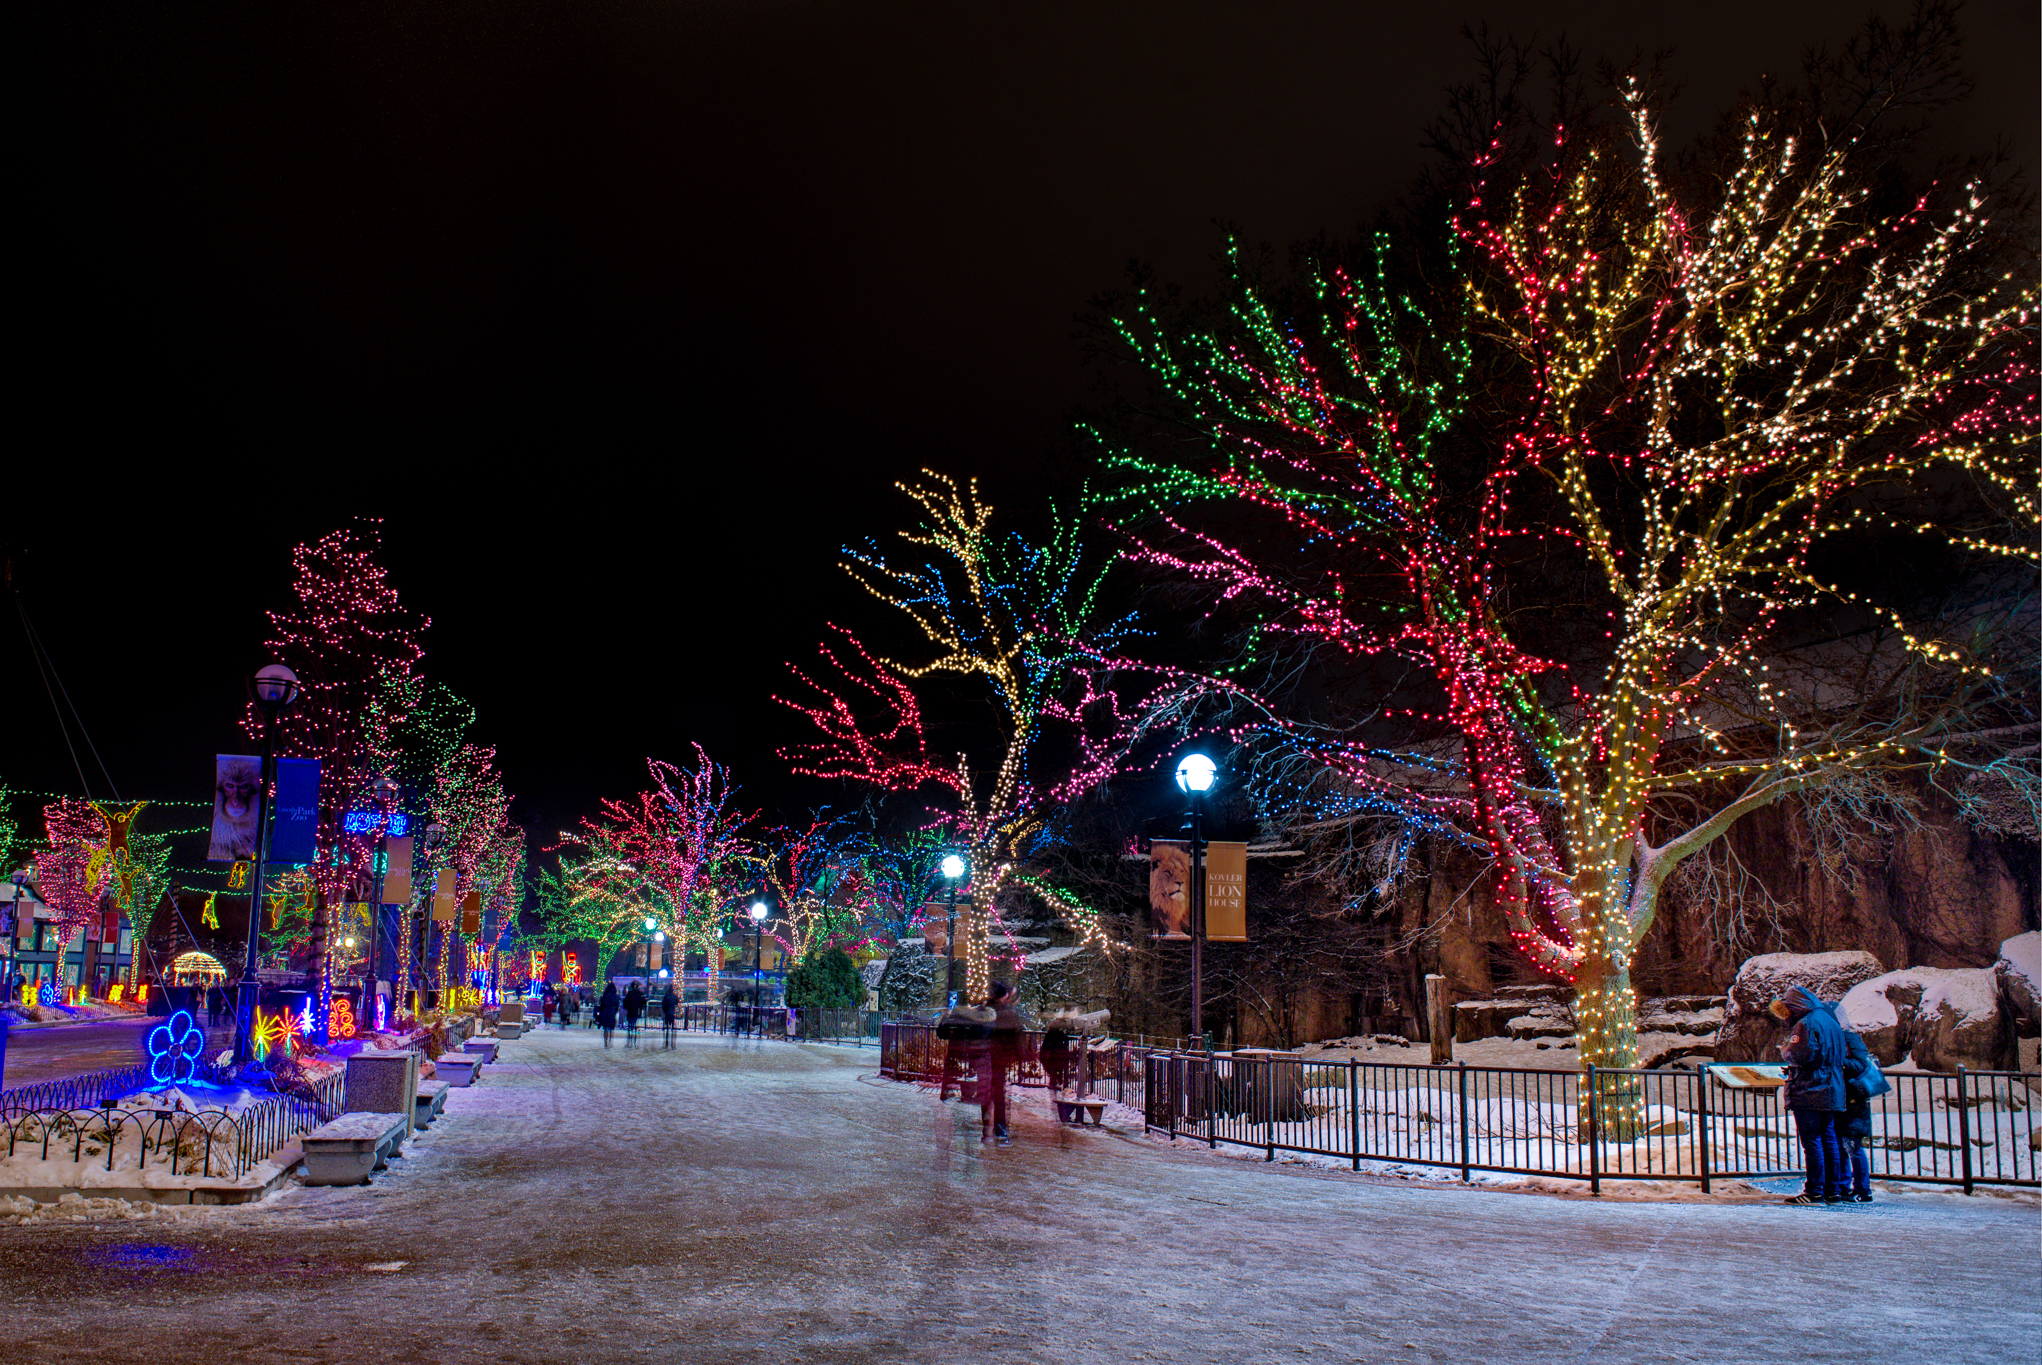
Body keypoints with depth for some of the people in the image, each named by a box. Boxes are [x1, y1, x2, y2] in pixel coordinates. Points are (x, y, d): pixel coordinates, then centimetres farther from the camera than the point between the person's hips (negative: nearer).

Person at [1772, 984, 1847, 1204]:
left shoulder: (1807, 1023, -13)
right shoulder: (1832, 1021, 15)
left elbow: (1800, 1056, -22)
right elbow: (1844, 1054, 21)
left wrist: (1785, 1049, -1)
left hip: (1808, 1092, -9)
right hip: (1831, 1093, 9)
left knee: (1812, 1142, -6)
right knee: (1829, 1140, 11)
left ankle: (1815, 1192, -6)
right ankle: (1834, 1190, 13)